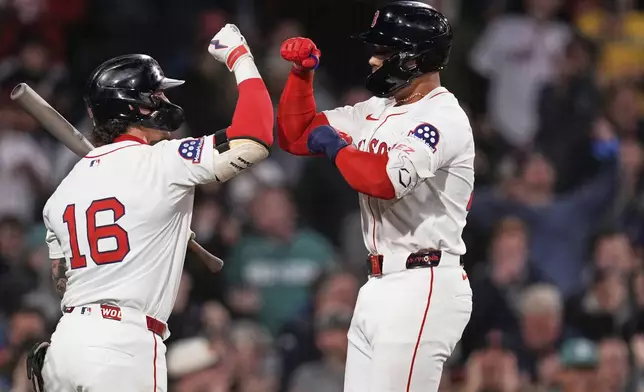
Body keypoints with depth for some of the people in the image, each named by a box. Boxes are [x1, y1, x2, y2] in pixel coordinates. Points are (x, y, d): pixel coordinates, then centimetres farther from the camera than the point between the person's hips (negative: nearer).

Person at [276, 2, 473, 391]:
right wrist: (302, 71, 5)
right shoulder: (376, 112, 15)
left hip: (422, 290, -9)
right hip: (379, 287, 10)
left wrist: (336, 146, -12)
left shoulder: (443, 118, -13)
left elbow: (387, 180, -29)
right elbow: (296, 136, 20)